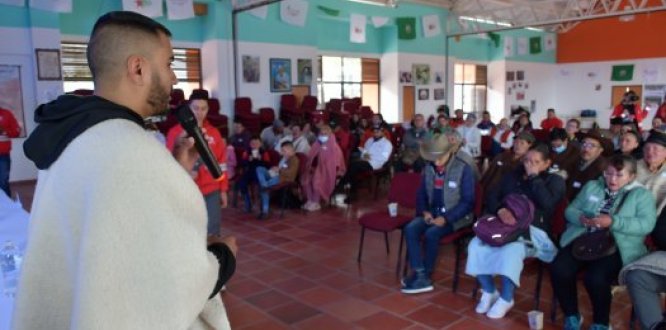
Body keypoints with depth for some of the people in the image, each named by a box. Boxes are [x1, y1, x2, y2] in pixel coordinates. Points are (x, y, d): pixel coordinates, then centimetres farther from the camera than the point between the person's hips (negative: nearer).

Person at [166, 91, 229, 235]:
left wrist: (223, 190, 11)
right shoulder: (176, 132, -3)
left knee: (213, 232, 9)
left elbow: (222, 162, 11)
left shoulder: (214, 132, 8)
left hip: (212, 192, 3)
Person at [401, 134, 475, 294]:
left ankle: (425, 275, -8)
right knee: (410, 229, -21)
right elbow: (421, 194, 14)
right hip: (433, 212, 5)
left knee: (431, 233, -29)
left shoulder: (463, 169, -11)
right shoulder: (428, 168, 5)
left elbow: (468, 201, -12)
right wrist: (425, 211, -7)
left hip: (455, 216, -5)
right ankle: (420, 274, -20)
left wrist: (445, 218, -21)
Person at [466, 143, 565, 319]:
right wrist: (501, 210, -13)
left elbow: (548, 204, -14)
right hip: (505, 225, 4)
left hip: (533, 229, -4)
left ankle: (506, 298, -14)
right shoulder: (513, 176, 18)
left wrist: (534, 177, -9)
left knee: (511, 250, -36)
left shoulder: (554, 181, 7)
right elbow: (492, 197, 9)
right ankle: (488, 291, -1)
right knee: (476, 245, -22)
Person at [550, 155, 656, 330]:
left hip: (616, 247, -3)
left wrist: (613, 222, -21)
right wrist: (581, 218, -9)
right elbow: (570, 210, 15)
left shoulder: (641, 194, 7)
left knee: (595, 278, -31)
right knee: (559, 269, -24)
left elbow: (646, 224, -8)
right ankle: (571, 316, 0)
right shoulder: (591, 186, 18)